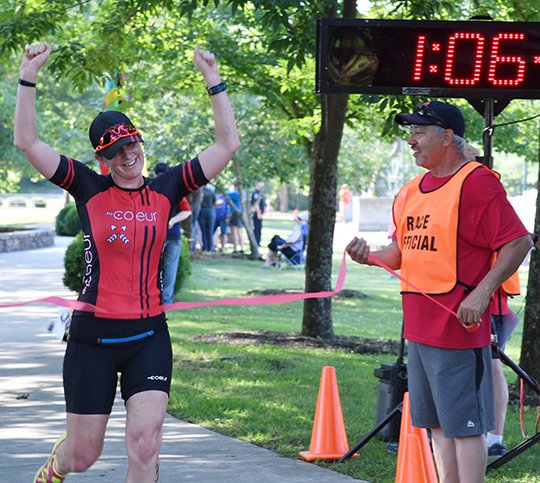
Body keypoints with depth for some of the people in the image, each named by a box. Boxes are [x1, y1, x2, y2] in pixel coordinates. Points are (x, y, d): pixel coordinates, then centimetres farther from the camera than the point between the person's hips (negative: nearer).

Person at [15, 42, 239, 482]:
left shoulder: (165, 190, 4)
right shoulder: (89, 189, 0)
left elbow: (228, 144, 2)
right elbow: (27, 141, -7)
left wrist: (213, 82, -4)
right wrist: (29, 78, -14)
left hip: (148, 336, 1)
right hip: (93, 336, -1)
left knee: (145, 445, -14)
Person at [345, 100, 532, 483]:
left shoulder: (476, 183, -11)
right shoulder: (412, 191, 15)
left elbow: (519, 242, -14)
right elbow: (401, 252, 21)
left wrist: (482, 293, -21)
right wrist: (370, 256, 0)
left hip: (458, 327, -9)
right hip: (419, 328, 9)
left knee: (464, 424, -5)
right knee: (438, 425, 13)